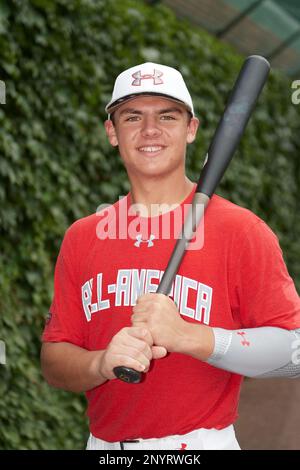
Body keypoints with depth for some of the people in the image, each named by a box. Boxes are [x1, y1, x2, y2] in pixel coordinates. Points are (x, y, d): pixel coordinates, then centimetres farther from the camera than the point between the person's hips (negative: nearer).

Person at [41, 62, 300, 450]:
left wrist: (186, 336, -24)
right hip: (103, 446, 4)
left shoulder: (240, 230, -6)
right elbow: (53, 361, 5)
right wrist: (102, 363, -17)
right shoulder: (82, 237, 7)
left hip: (200, 446, -3)